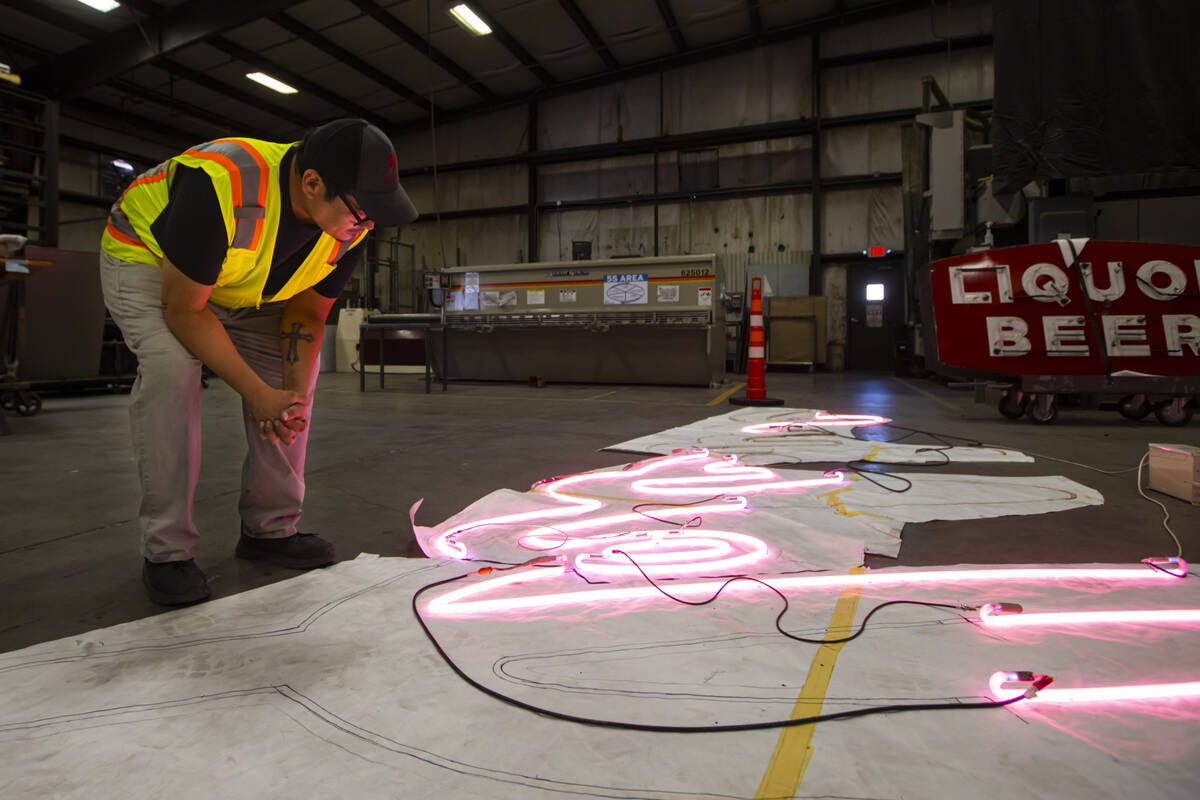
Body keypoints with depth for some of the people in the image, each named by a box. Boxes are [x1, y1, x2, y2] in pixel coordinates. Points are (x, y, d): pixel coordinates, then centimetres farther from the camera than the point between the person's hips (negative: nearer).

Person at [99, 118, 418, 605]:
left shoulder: (350, 227, -21)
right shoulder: (220, 187, -40)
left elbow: (308, 312, -9)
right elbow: (184, 310, -31)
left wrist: (293, 392, -24)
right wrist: (260, 395, -33)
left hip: (243, 287, 6)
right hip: (145, 256, -5)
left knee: (292, 371, -8)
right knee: (171, 365, -29)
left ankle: (270, 529, 5)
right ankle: (166, 551, -16)